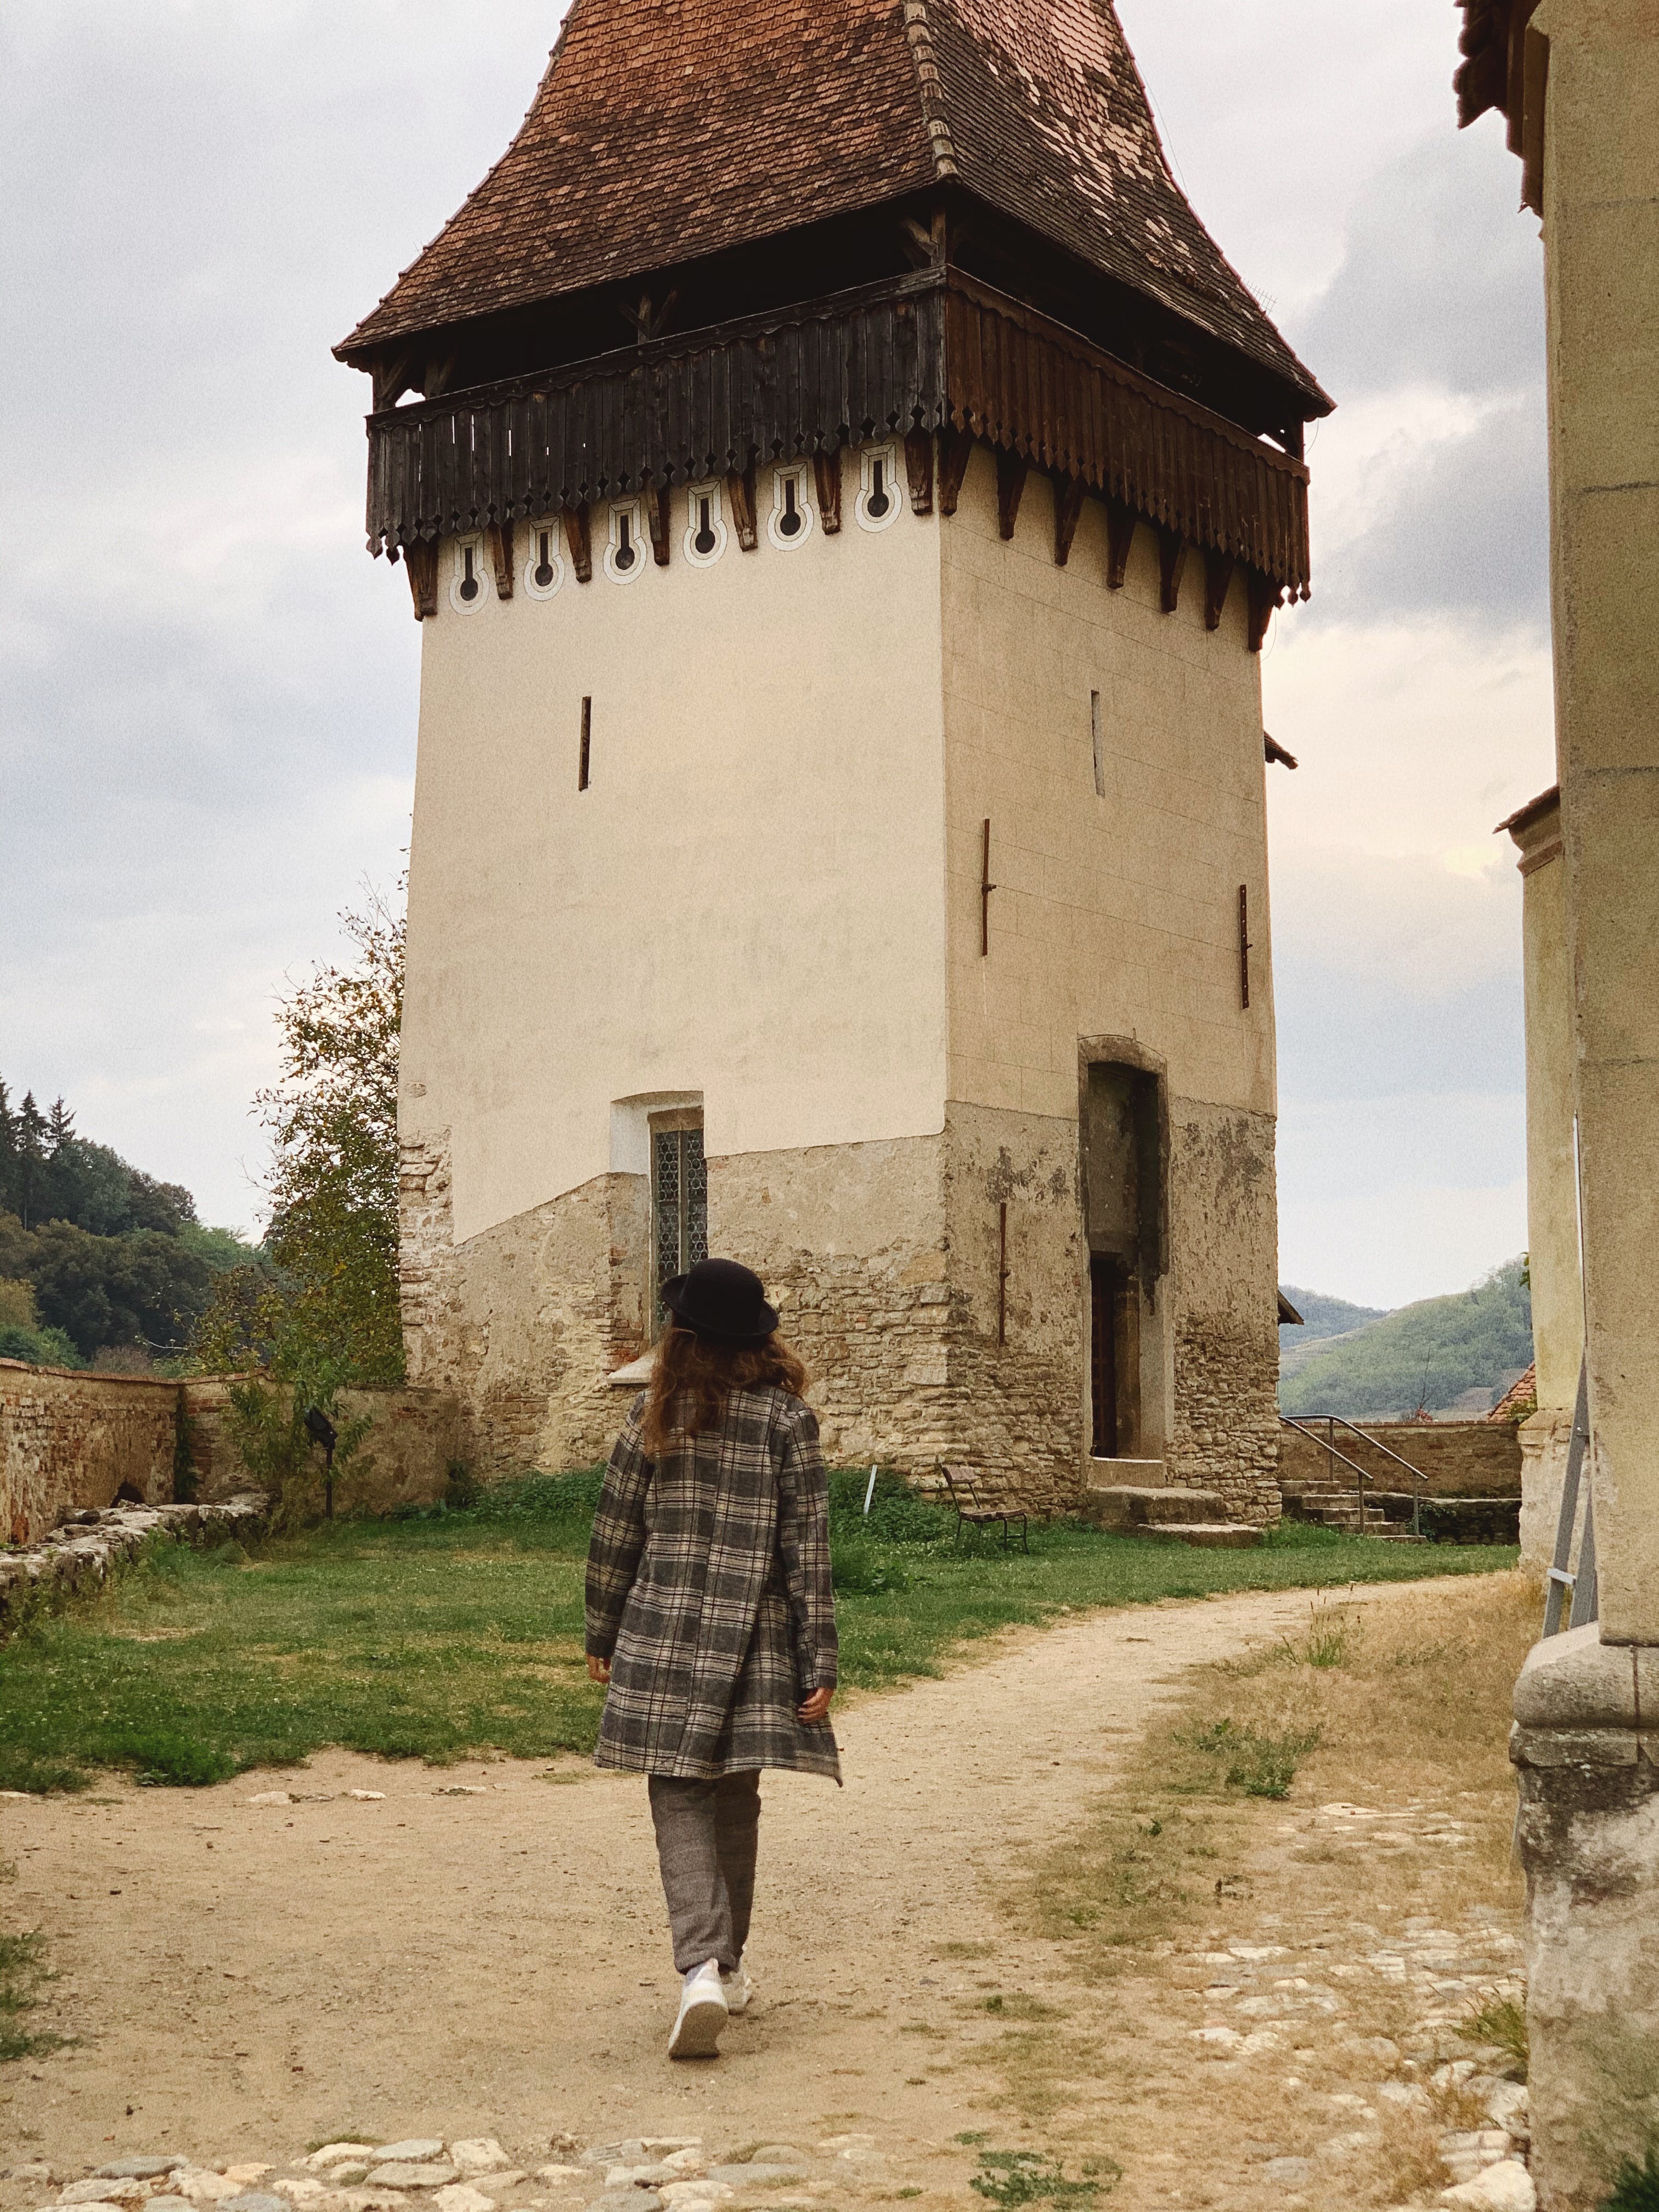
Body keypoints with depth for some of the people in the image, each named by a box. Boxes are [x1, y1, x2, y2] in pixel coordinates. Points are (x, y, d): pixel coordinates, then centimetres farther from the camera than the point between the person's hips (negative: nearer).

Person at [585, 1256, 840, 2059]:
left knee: (681, 1799, 0)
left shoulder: (655, 1413, -1)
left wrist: (602, 1635, 14)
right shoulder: (786, 1419, -4)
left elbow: (614, 1532, 2)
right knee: (735, 1800, 15)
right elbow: (808, 1549, -5)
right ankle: (728, 1967, 27)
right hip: (754, 1644, 1)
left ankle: (701, 1970, -17)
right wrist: (819, 1663, -1)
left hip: (664, 1638, -1)